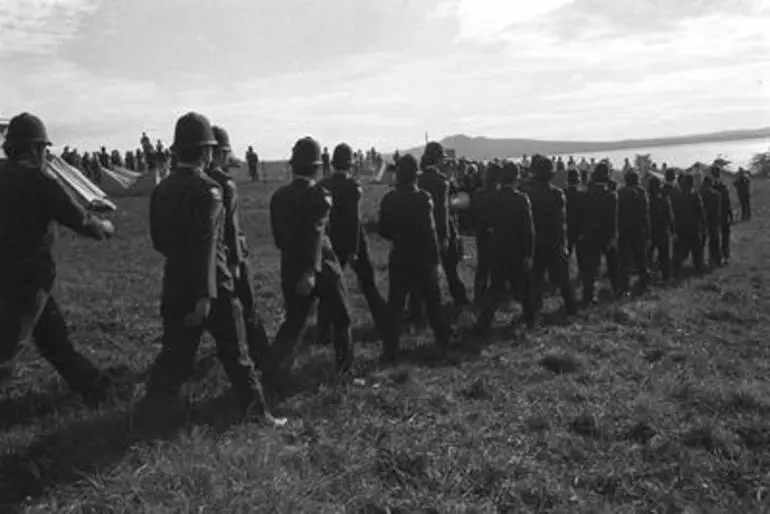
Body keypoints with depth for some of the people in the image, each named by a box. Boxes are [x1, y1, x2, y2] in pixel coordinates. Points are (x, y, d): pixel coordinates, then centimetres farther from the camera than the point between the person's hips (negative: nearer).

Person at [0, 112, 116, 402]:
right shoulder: (37, 178, -15)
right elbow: (77, 217, -12)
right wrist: (103, 227, 6)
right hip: (28, 276, -8)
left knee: (52, 332, 15)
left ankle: (90, 384, 26)